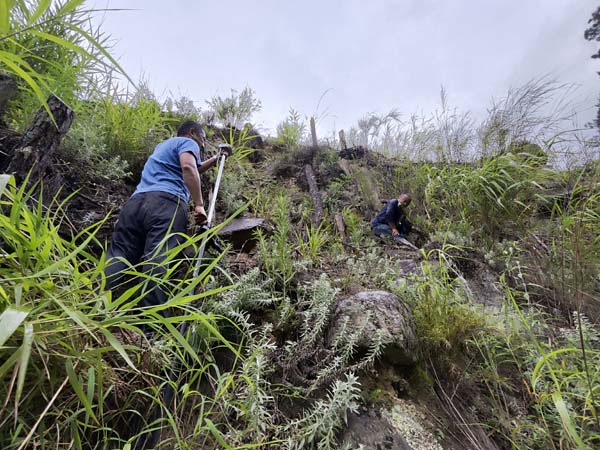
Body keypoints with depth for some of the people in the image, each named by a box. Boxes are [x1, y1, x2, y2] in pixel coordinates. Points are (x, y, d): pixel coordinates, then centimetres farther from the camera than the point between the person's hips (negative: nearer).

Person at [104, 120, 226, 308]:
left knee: (116, 259, -8)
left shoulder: (163, 145, 44)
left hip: (135, 201, 7)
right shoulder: (188, 142, 18)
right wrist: (199, 205, -10)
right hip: (166, 203, -7)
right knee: (158, 263, -22)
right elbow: (188, 168, -8)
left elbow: (194, 169, 60)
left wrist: (215, 159, 70)